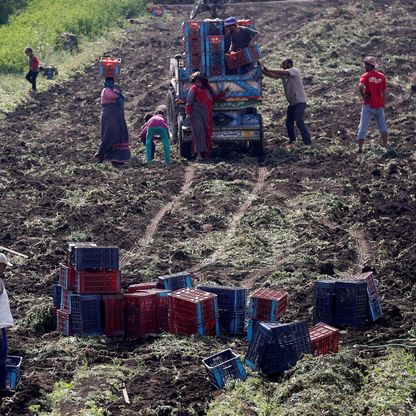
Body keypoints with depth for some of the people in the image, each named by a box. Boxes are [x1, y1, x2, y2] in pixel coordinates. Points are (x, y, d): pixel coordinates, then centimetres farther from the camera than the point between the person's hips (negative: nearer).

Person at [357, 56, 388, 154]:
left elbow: (360, 86, -29)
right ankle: (385, 144, 27)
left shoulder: (366, 76, -10)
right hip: (379, 105, 4)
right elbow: (383, 91, 7)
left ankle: (360, 148, -2)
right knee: (382, 125, 20)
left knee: (363, 127, 2)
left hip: (368, 105, -4)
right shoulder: (381, 76, 3)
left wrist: (363, 96, -13)